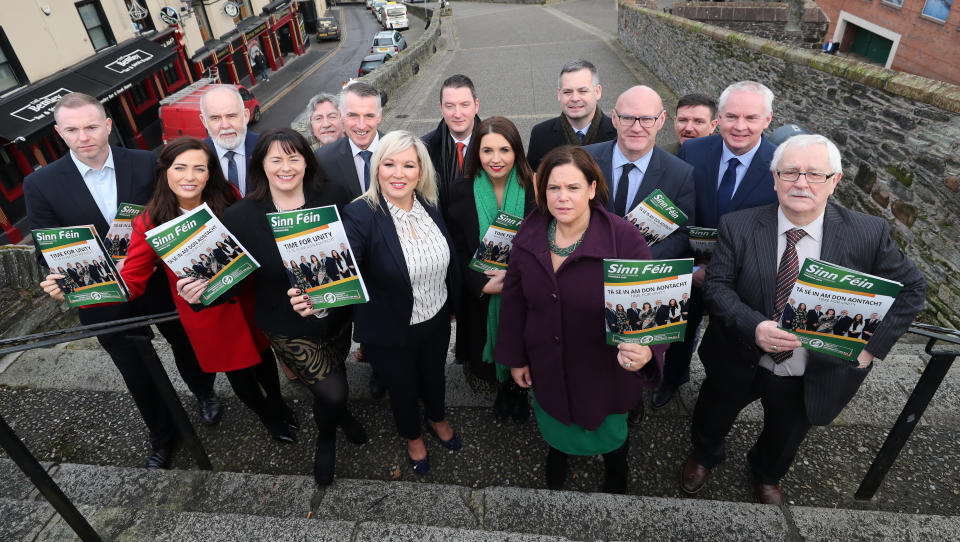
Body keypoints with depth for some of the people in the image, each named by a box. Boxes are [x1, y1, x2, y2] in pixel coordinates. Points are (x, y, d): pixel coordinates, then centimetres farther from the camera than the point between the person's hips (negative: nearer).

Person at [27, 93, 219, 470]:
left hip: (163, 285, 0)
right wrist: (56, 280, -24)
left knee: (187, 346, 22)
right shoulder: (41, 185, -9)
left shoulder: (148, 164, -12)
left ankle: (204, 394, 54)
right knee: (137, 374, 17)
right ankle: (162, 436, 41)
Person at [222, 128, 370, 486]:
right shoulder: (241, 216, -13)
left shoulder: (332, 197, -12)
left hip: (337, 314, 2)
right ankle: (326, 438, 35)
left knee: (335, 373, 24)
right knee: (331, 391, -3)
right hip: (289, 326, -2)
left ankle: (337, 412, 63)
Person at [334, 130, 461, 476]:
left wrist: (451, 303, 12)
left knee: (434, 376, 29)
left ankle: (437, 419, 62)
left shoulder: (429, 205, -8)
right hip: (391, 334, -4)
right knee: (403, 389, 22)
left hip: (437, 321, 4)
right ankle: (412, 437, 55)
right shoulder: (360, 215, -24)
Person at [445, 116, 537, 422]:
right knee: (491, 347, 20)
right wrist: (485, 284, -19)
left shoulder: (533, 189, -12)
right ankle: (502, 388, 51)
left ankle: (520, 389, 49)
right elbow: (458, 250, -6)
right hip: (482, 294, 1)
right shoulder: (462, 192, -8)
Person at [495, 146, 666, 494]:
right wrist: (514, 358, 2)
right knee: (554, 422, 29)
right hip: (546, 366, 3)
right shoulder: (529, 234, -11)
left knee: (608, 432, 24)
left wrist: (646, 350, -46)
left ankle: (616, 472, 61)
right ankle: (558, 452, 67)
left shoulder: (623, 238, -25)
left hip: (603, 369, -2)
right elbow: (514, 298, -2)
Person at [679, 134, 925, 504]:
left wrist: (873, 344, -12)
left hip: (814, 376, 1)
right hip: (739, 364, -1)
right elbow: (716, 285, -17)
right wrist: (752, 326, -33)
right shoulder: (738, 227, -18)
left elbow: (910, 288, -4)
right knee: (712, 419, 25)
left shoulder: (869, 233, -15)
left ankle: (766, 475, 64)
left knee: (784, 439, 28)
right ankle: (704, 456, 61)